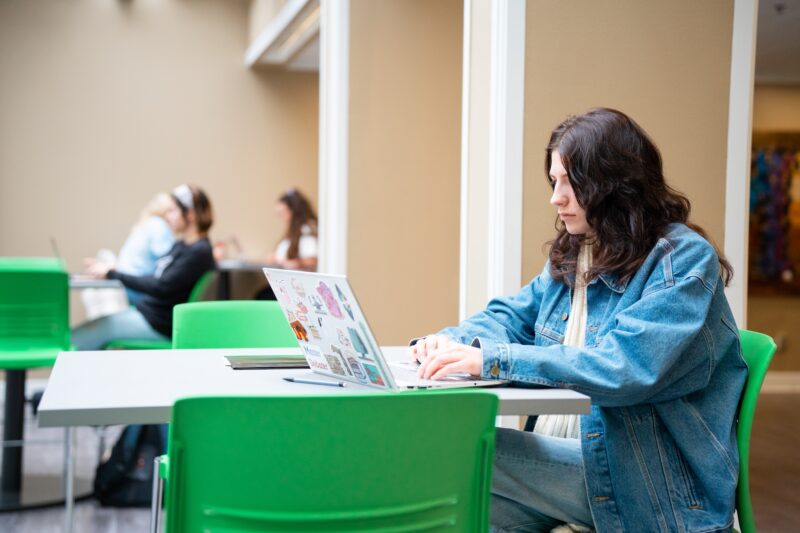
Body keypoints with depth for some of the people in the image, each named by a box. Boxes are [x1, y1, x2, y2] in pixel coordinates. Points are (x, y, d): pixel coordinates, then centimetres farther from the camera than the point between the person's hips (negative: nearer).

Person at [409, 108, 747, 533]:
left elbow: (626, 367, -24)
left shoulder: (684, 260, -12)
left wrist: (492, 358, -29)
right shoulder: (570, 258, 14)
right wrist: (451, 342, -4)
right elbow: (510, 317, 20)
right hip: (572, 459, 7)